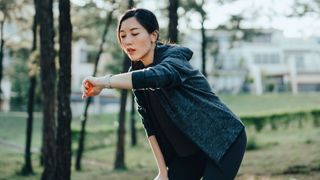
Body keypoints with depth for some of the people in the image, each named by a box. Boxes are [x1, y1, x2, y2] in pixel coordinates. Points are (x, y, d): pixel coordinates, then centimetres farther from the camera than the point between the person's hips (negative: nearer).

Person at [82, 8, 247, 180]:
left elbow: (156, 76, -46)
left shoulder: (174, 57, -22)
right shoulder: (137, 72, -2)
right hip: (188, 150, 7)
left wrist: (104, 81, -50)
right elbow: (150, 124, -1)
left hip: (224, 139, -7)